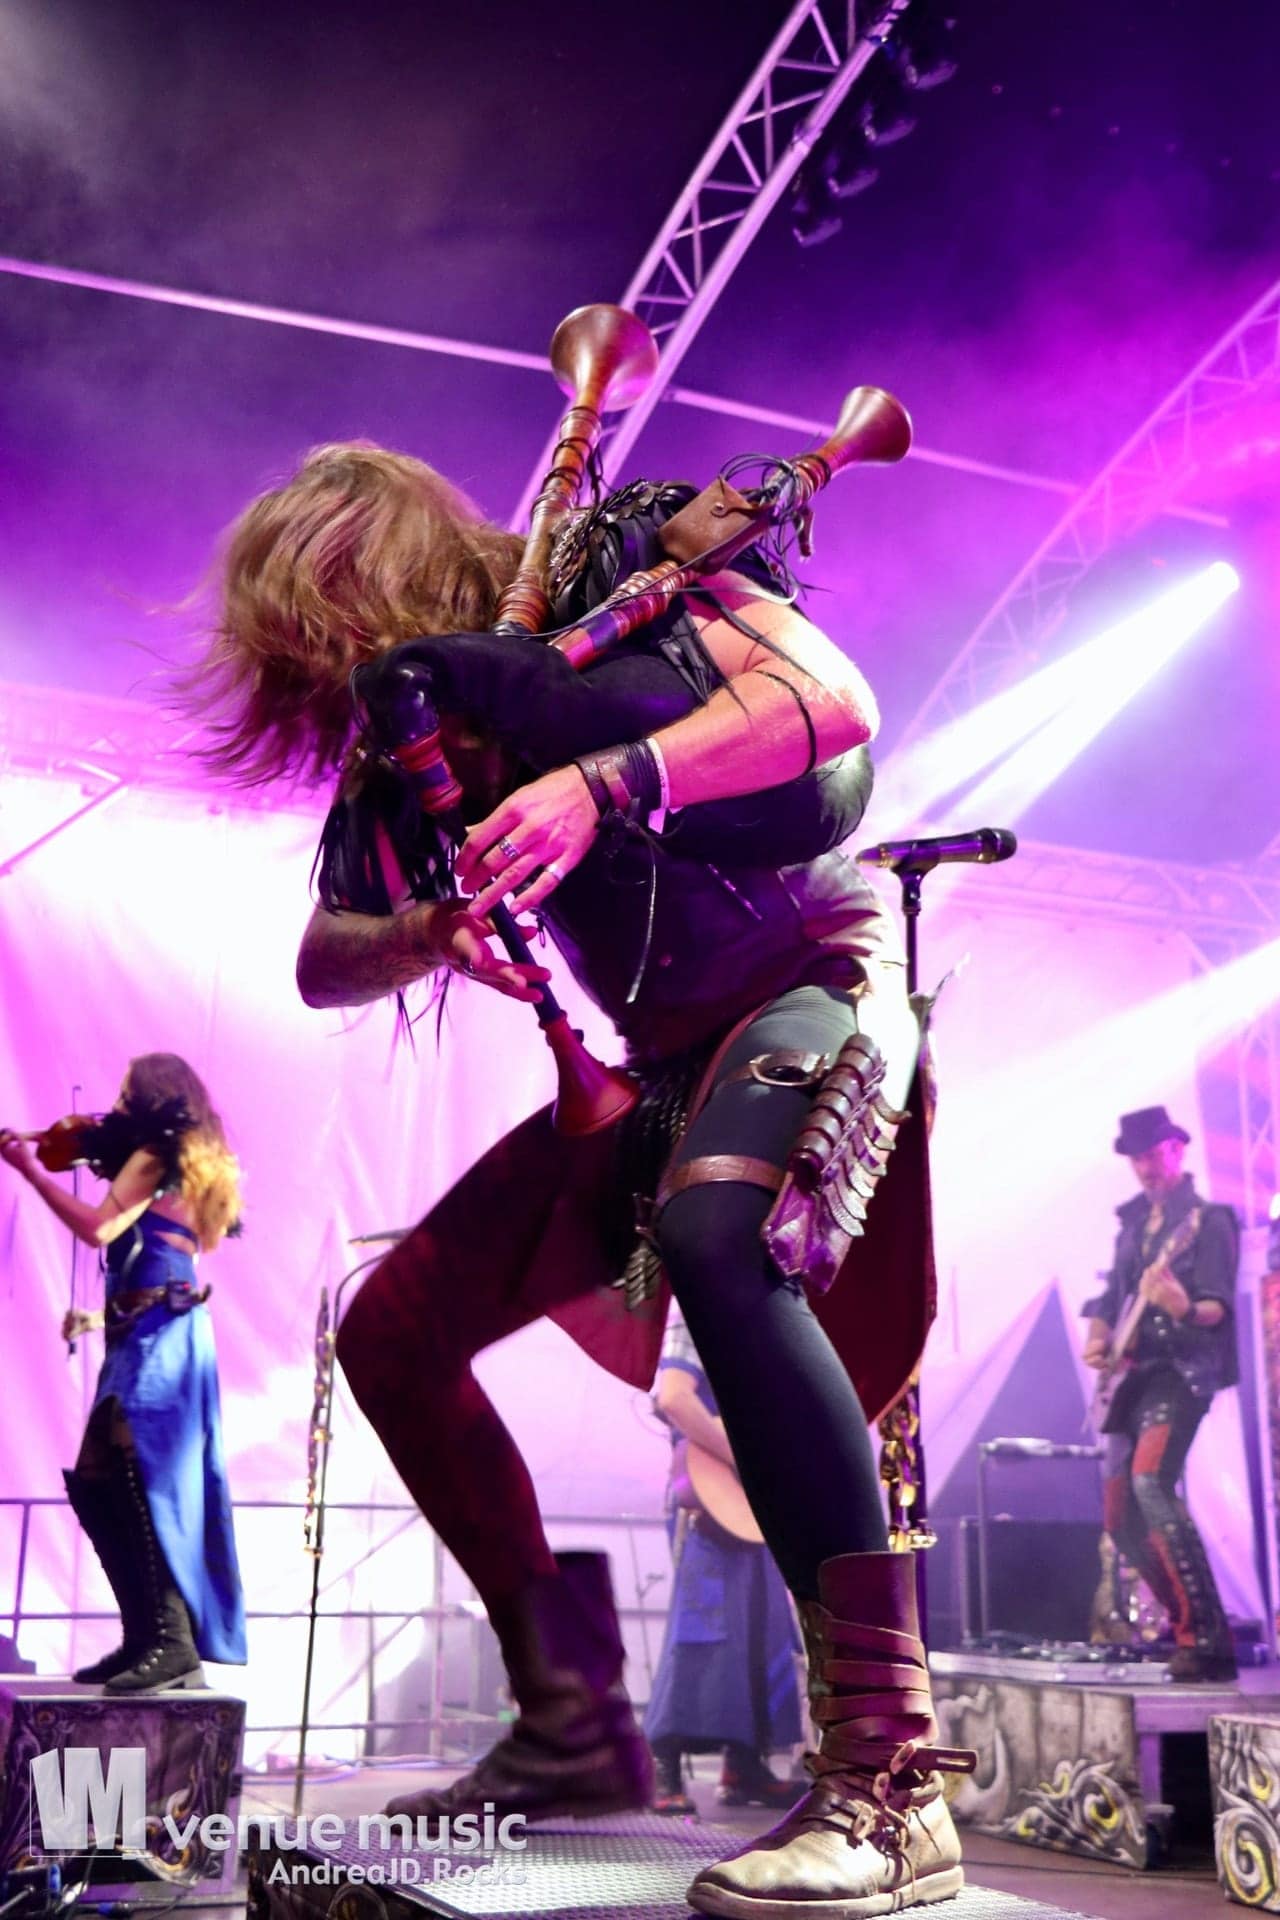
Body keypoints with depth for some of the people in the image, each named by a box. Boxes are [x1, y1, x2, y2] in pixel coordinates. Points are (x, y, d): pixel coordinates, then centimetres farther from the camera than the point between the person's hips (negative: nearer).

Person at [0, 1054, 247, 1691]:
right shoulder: (185, 1170, 21)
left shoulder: (152, 1156, -4)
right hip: (157, 1339, 9)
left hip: (158, 1339, -9)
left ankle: (169, 1641, -19)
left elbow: (99, 1228, -16)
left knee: (132, 1480, -16)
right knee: (98, 1484, 9)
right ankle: (148, 1638, 11)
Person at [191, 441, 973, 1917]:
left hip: (813, 978, -7)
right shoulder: (407, 746, 7)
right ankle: (573, 1724, 11)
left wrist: (606, 782, -34)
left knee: (714, 1237, -39)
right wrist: (429, 933, -15)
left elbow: (834, 703, -22)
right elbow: (323, 965, 8)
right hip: (662, 1060, 8)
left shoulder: (619, 566, -9)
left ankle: (892, 1784, -37)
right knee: (391, 1331, 2)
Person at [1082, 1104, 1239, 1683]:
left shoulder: (1208, 1221, -3)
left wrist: (1185, 1309, -34)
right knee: (1120, 1519, 5)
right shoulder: (1133, 1223, 18)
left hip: (1181, 1370, -8)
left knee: (1149, 1482, -29)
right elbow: (1111, 1298, 24)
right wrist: (1097, 1340, 4)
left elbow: (1219, 1309, -13)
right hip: (1132, 1375, 8)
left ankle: (1205, 1639, -25)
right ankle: (1187, 1623, 21)